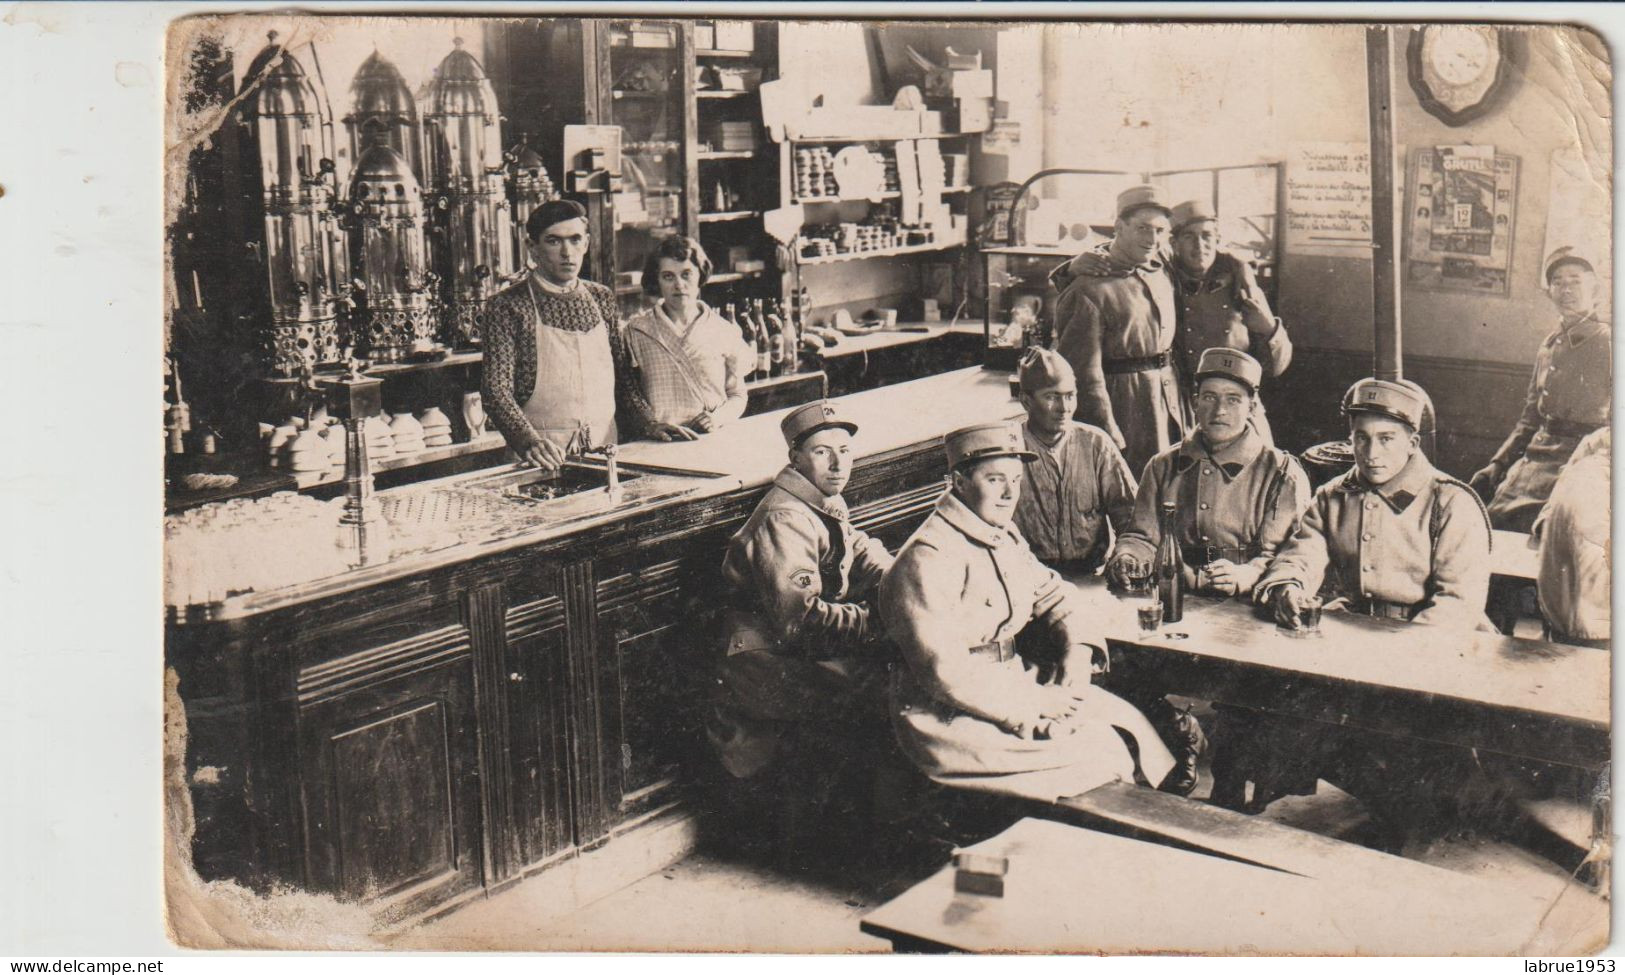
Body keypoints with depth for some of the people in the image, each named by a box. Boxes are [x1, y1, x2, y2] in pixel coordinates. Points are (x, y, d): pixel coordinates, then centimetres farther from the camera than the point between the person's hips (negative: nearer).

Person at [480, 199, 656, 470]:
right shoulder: (506, 307, -3)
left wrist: (650, 426, 4)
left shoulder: (602, 298, 12)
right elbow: (496, 390, -10)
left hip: (605, 451, 4)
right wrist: (529, 441, -25)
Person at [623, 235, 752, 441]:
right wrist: (652, 425, -9)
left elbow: (737, 395, 16)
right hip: (657, 447, -1)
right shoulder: (637, 330, 7)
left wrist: (719, 417, -2)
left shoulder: (724, 332, 10)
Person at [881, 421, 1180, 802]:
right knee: (1096, 750, -16)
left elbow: (1053, 594, 22)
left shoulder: (1004, 538, 9)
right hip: (953, 718, -9)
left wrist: (1077, 650, 1)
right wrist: (1033, 702, -20)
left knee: (1127, 720, -5)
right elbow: (944, 672, -25)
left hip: (1013, 682, 9)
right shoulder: (928, 560, -21)